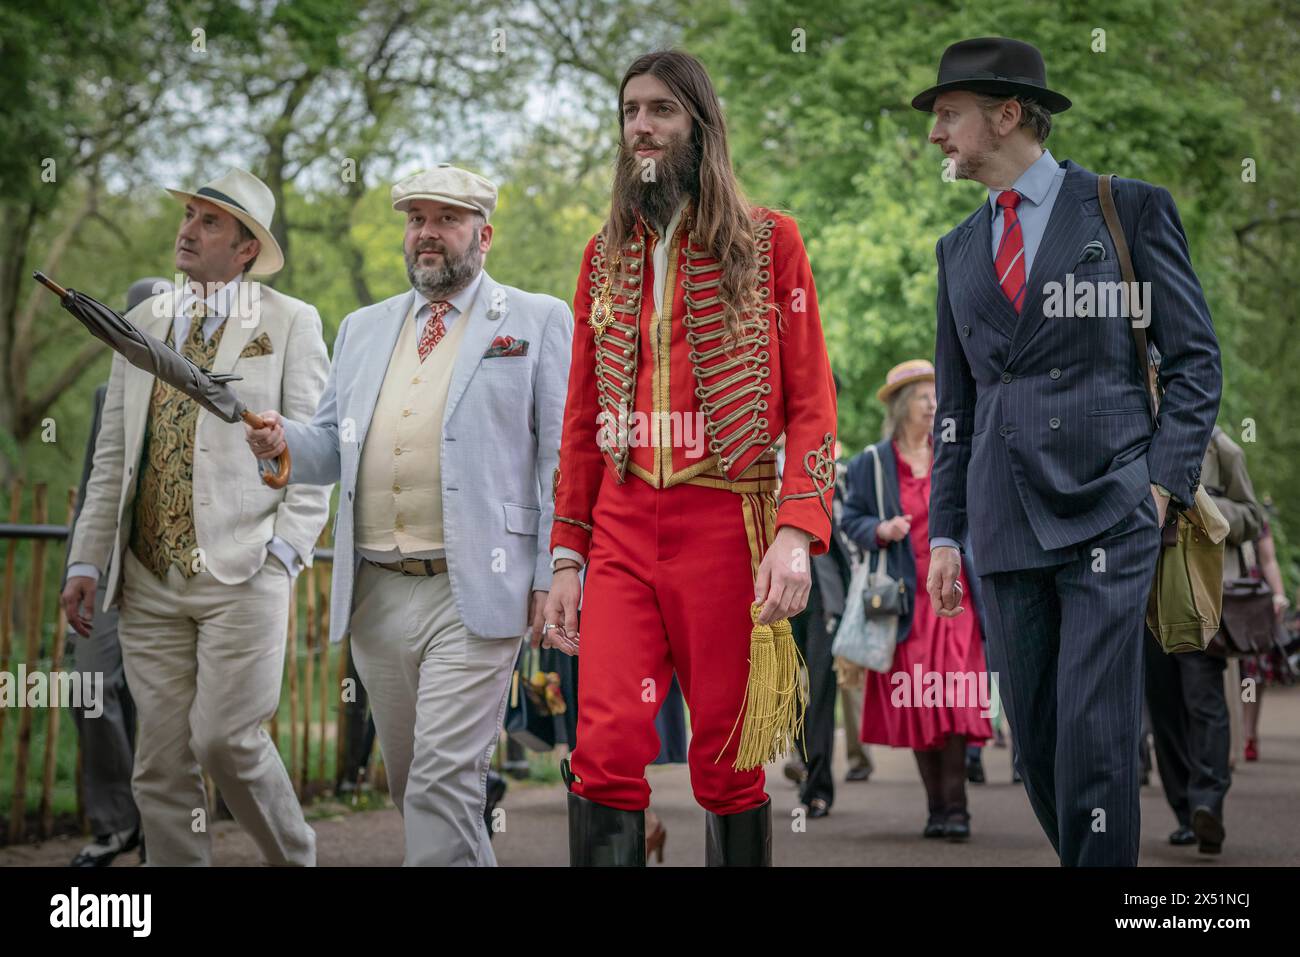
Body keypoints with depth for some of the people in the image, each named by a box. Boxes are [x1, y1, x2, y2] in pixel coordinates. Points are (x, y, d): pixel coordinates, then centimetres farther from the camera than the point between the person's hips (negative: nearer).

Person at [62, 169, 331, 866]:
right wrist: (87, 560, 9)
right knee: (161, 761, 3)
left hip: (241, 574, -4)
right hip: (149, 578, 5)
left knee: (226, 740, -9)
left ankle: (293, 859, 15)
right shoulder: (143, 323, 17)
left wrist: (283, 553, -12)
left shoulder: (291, 324, 3)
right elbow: (113, 455, 16)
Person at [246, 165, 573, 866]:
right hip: (376, 596, 6)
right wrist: (284, 441, -3)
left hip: (473, 595, -6)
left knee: (444, 778, -13)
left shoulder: (538, 322, 5)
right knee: (409, 782, 12)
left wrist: (554, 579, -8)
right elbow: (333, 448, 20)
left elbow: (564, 460, -1)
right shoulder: (362, 329, 20)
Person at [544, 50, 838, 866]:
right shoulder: (605, 256, 15)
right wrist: (568, 555, 10)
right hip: (621, 532, 3)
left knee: (727, 764, 3)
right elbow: (582, 420, 16)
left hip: (725, 525, -3)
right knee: (604, 754, -9)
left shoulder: (769, 242, 3)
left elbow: (811, 403, -2)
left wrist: (797, 534, -15)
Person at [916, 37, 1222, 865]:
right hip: (1008, 523, 5)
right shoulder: (960, 249, 17)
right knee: (1036, 744, 5)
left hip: (1107, 512, -5)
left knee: (1094, 737, -12)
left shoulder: (1130, 208, 3)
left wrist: (1163, 481, -8)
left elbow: (1196, 360, 2)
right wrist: (945, 532, 11)